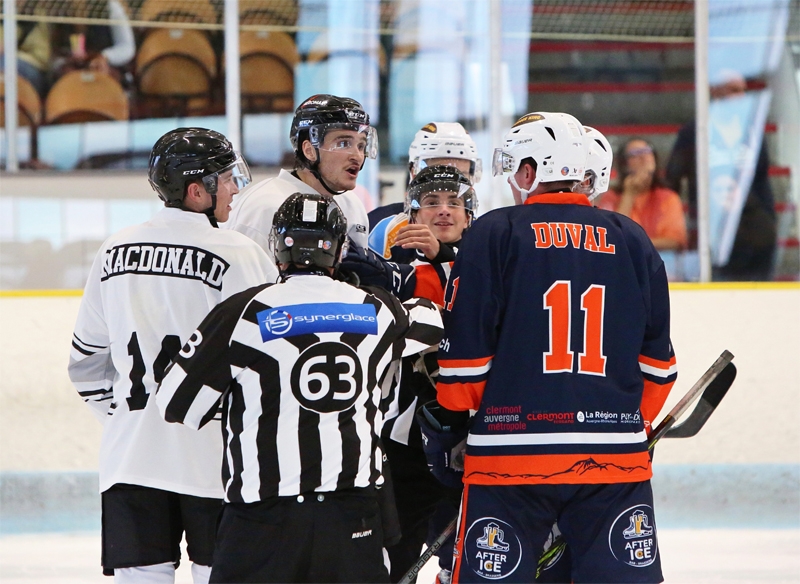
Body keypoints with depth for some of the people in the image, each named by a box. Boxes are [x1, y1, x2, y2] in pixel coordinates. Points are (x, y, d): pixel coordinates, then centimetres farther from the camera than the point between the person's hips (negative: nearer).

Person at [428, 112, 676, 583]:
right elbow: (657, 362, 14)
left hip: (509, 457, -3)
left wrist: (446, 426, 13)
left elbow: (464, 355, -2)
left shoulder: (495, 234, -1)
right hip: (615, 457, 3)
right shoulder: (633, 241, 10)